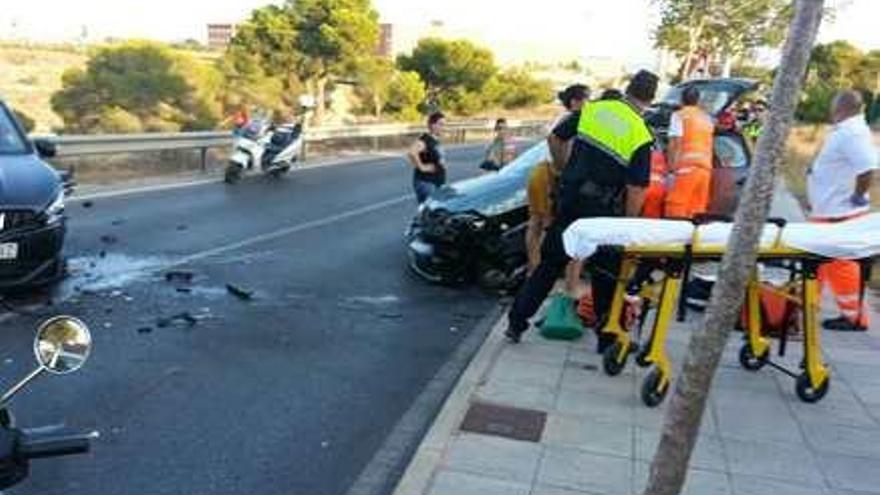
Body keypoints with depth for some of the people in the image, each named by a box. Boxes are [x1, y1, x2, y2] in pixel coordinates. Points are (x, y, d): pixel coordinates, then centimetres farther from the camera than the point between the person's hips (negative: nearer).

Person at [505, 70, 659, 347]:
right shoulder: (641, 136, -9)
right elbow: (636, 191, -12)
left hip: (568, 199, 4)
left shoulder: (593, 109, 1)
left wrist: (563, 168, 24)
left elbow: (555, 138, 8)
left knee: (549, 263, 15)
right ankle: (608, 338, 21)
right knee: (606, 276, 12)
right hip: (601, 212, -3)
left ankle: (516, 322, 19)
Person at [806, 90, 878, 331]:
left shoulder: (851, 133, -21)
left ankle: (855, 316, 10)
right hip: (829, 210, 10)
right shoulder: (846, 130, 11)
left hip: (839, 213, -10)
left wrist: (857, 197, -20)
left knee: (840, 264, -1)